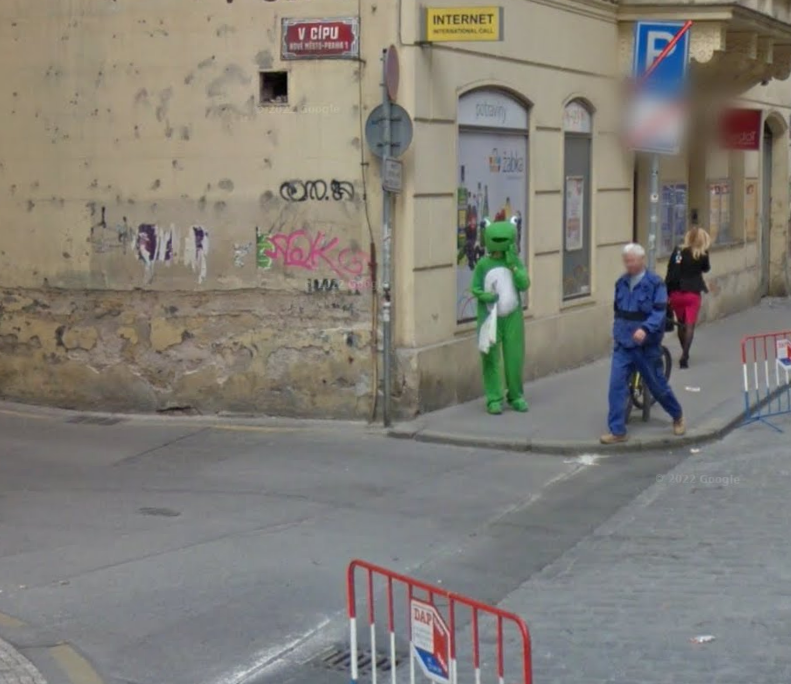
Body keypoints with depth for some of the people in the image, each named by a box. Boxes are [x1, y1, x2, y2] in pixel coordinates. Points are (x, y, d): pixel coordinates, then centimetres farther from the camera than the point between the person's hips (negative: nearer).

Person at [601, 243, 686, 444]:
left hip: (647, 345, -4)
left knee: (657, 385, 10)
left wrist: (645, 329, -35)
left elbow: (659, 312, -20)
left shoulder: (655, 283, -11)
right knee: (616, 386, -8)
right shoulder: (621, 283, 6)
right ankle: (617, 431, -4)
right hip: (623, 345, 4)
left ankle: (678, 416, 36)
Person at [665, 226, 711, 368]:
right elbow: (706, 268, 15)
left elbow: (670, 273, -1)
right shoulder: (702, 255, -5)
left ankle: (685, 353, 32)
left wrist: (667, 293, 4)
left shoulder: (678, 251, 0)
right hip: (692, 293, -3)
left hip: (676, 293, 3)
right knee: (690, 325, -2)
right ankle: (684, 356, -16)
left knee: (681, 324, 18)